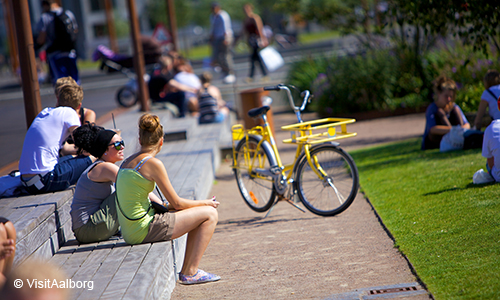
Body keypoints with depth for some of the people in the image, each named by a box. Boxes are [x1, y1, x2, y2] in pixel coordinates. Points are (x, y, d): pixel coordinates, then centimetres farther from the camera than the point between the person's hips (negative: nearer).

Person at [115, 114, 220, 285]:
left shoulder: (127, 162, 11)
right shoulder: (153, 163, -14)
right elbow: (176, 203, -8)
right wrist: (205, 203, 8)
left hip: (129, 231, 9)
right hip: (143, 230, -9)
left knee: (197, 215, 21)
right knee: (210, 214, -1)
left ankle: (186, 270, 22)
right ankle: (190, 273, 2)